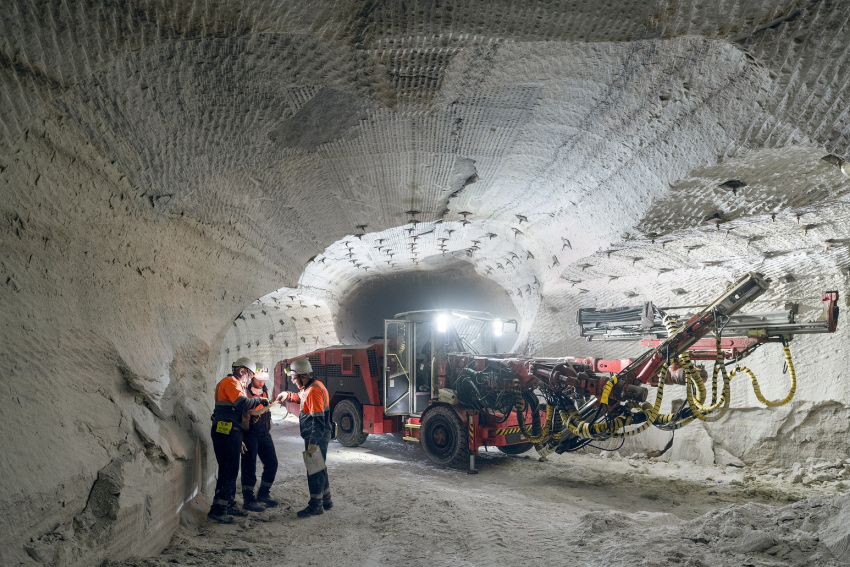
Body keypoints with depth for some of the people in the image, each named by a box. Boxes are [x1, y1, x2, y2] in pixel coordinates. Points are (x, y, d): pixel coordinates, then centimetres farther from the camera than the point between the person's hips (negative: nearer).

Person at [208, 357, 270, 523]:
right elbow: (243, 403, -25)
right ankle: (217, 509, -7)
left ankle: (229, 505, 22)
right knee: (228, 470, -10)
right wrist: (260, 400, -10)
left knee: (231, 470, 15)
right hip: (226, 433, -11)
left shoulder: (236, 384, 23)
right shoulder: (230, 382, -10)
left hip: (231, 433, 11)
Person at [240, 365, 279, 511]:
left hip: (264, 434, 7)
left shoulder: (264, 391, 11)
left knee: (272, 463, 9)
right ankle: (248, 500, 11)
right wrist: (240, 439, -17)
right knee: (249, 467, -1)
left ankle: (264, 493, 26)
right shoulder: (245, 392, -13)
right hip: (250, 435, -7)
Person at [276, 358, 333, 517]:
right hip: (316, 436, 11)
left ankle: (316, 505, 5)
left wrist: (313, 442, -26)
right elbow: (302, 398, 37)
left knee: (314, 470, -3)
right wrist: (288, 395, 29)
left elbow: (318, 419, -26)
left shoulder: (314, 390, -21)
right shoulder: (309, 387, 11)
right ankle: (326, 501, 30)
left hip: (317, 437, -11)